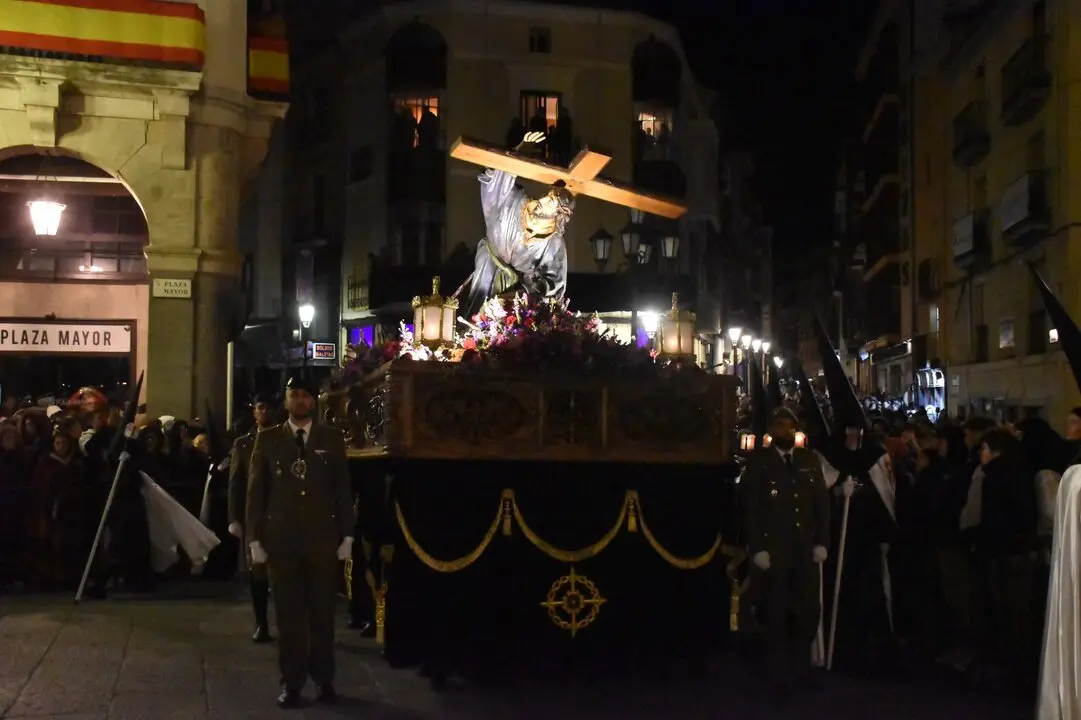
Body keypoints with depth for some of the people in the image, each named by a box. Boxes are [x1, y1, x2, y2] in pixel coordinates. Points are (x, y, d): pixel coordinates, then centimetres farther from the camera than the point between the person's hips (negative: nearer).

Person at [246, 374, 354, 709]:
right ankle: (291, 683, 11)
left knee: (322, 613, 6)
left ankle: (324, 679, 17)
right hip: (280, 540, 0)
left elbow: (343, 489, 5)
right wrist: (255, 539, -1)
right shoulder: (267, 439, 5)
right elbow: (256, 492, 4)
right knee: (288, 615, 4)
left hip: (323, 539, 0)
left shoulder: (332, 438, 5)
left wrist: (347, 535, 0)